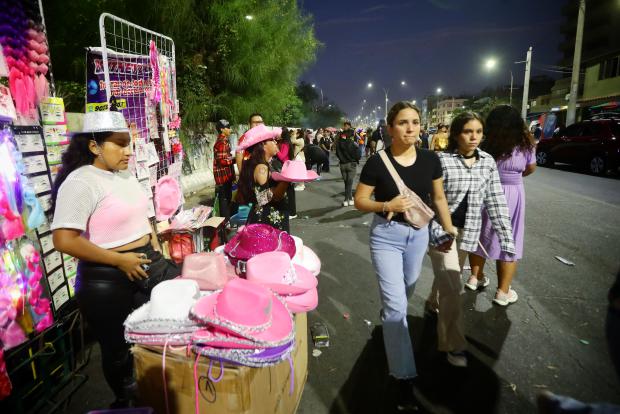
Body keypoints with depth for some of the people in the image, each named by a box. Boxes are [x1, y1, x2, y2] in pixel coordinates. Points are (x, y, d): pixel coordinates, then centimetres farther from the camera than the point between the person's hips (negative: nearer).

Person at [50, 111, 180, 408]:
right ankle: (125, 400, 42)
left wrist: (151, 236, 5)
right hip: (108, 279, -7)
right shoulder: (81, 182, -20)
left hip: (149, 263, 8)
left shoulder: (125, 174, 6)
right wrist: (119, 260, -22)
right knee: (119, 349, 13)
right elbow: (64, 240, -26)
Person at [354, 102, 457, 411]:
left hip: (419, 233, 5)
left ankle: (388, 313, 60)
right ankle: (404, 378, 9)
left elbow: (438, 197, 6)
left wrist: (449, 230, 1)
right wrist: (387, 205, -25)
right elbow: (359, 201, -9)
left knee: (406, 290, 25)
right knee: (396, 306, -5)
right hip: (386, 235, -4)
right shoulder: (377, 162, -16)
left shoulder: (430, 159, -6)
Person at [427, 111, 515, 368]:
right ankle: (453, 344, 11)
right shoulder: (441, 160, -14)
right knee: (452, 287, -4)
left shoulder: (488, 162, 0)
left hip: (468, 232, 5)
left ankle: (434, 302, 53)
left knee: (447, 277, 22)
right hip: (441, 231, -5)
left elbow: (496, 202, 0)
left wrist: (507, 239, -4)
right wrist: (439, 234, -17)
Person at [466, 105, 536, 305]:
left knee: (480, 236, 17)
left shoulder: (486, 145, -8)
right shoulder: (525, 144, -7)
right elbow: (531, 169, 7)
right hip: (511, 195, -1)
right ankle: (503, 292, 16)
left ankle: (475, 277, 32)